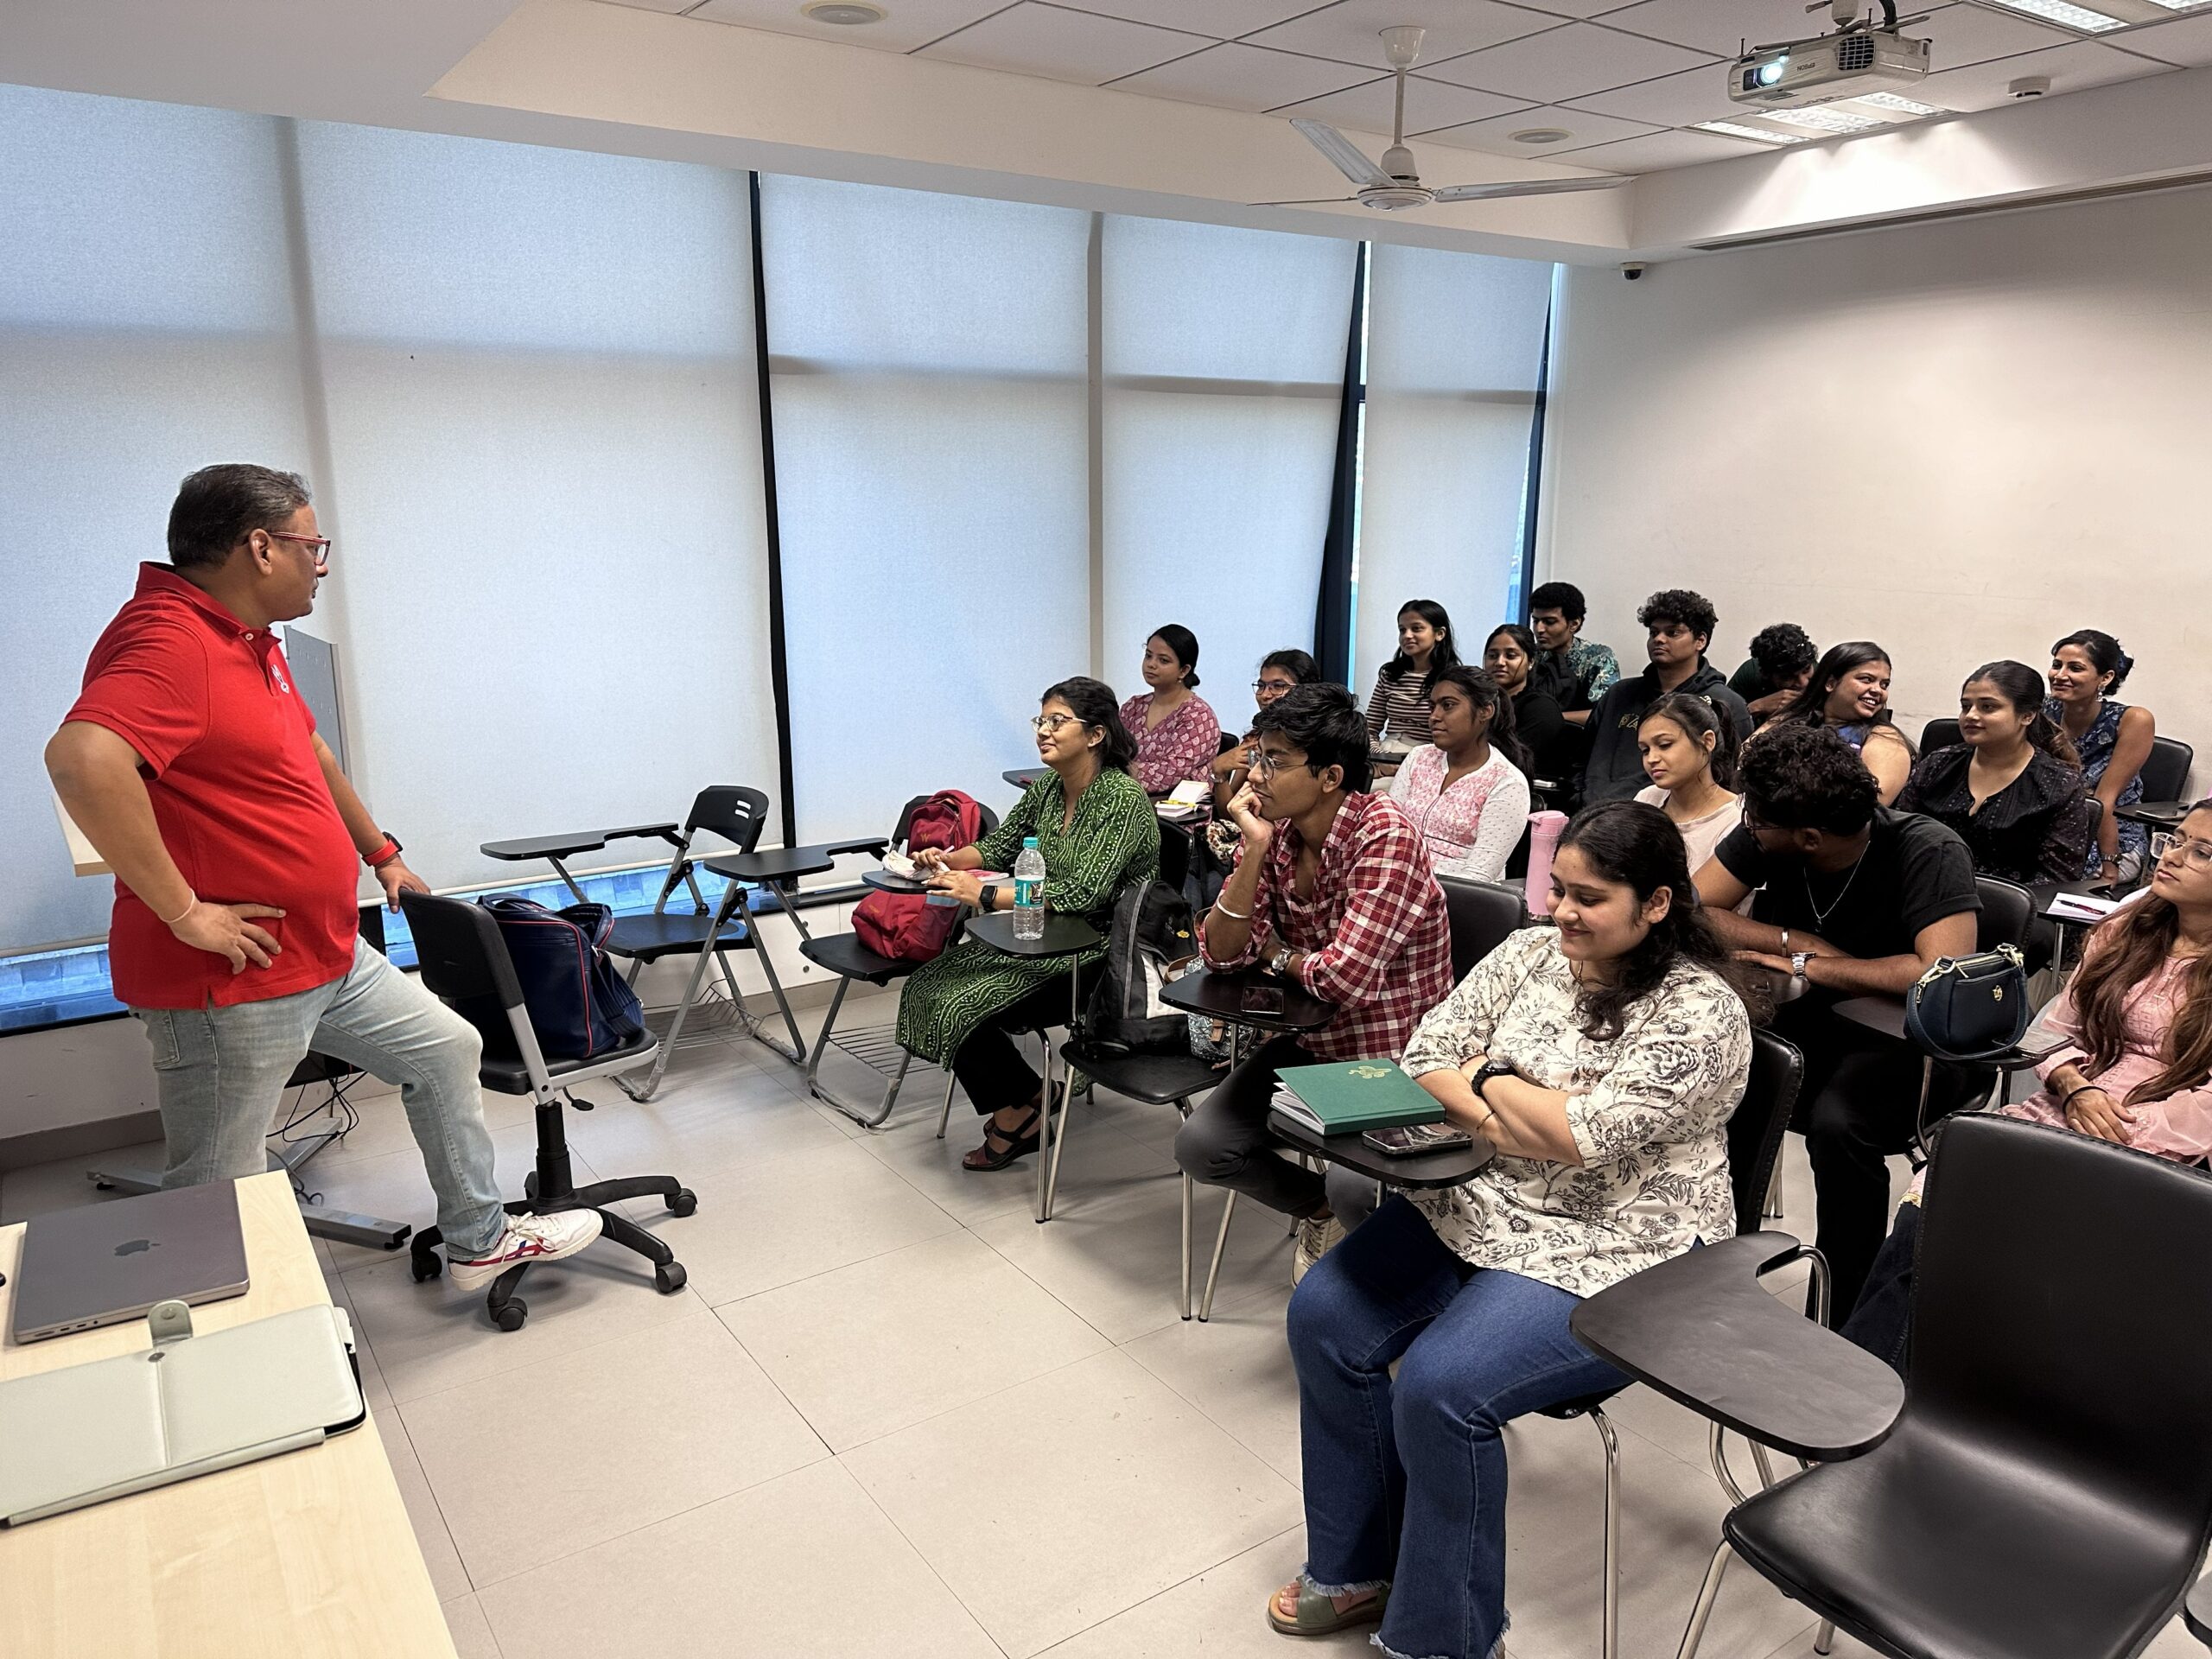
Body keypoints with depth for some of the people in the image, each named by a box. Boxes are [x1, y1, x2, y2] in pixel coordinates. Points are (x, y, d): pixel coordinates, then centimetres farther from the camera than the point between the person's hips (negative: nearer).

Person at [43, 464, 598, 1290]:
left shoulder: (250, 641, 12)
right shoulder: (169, 643, -22)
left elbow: (312, 754, 27)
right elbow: (82, 759, -39)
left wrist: (383, 855, 31)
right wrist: (185, 911, -31)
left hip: (329, 958, 10)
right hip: (230, 984, -10)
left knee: (446, 1049, 18)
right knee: (216, 1196, 2)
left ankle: (479, 1240, 32)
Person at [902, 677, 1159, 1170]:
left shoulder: (1124, 797, -19)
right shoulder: (1046, 789, 6)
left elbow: (1083, 893, -28)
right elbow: (998, 847, 18)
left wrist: (984, 895, -28)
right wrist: (948, 859, -4)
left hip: (1101, 952, -8)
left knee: (964, 1007, -18)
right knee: (931, 986, -6)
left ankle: (1020, 1110, 9)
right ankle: (1018, 1109, 7)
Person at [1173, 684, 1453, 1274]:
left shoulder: (1386, 836, -22)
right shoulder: (1273, 828, -2)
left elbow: (1344, 977, -28)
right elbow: (1221, 953, -7)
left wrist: (1278, 955, -7)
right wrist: (1254, 850, -18)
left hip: (1392, 1054, -6)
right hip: (1309, 1042, 7)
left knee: (1354, 1187, -26)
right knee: (1200, 1146, -7)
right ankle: (1321, 1208, 20)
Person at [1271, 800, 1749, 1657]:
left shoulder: (1700, 1014, -15)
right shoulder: (1531, 951, 4)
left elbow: (1586, 1135, -24)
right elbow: (1428, 1053, 1)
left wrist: (1490, 1078, -9)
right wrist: (1514, 1127, -15)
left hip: (1613, 1256, -7)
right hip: (1482, 1203, 7)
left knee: (1440, 1386, -25)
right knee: (1324, 1316, -6)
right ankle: (1357, 1566, 13)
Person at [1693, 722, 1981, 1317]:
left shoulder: (1928, 854, -19)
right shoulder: (1761, 836, -6)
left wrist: (1809, 966, -22)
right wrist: (1801, 941, -16)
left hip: (1902, 1039, -5)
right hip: (1805, 1023, 5)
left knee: (1837, 1121, -35)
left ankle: (1838, 1317, -14)